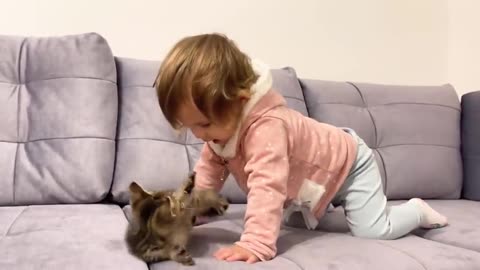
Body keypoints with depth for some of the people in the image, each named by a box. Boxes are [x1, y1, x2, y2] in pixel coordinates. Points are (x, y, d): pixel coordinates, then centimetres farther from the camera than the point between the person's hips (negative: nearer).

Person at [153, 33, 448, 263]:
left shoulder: (267, 127, -45)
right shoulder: (224, 124, -15)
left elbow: (268, 188, -53)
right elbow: (209, 169, -5)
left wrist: (255, 244, -60)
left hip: (349, 164, -8)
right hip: (311, 179, 8)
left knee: (373, 231, -14)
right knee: (289, 219, 19)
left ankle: (417, 211, 17)